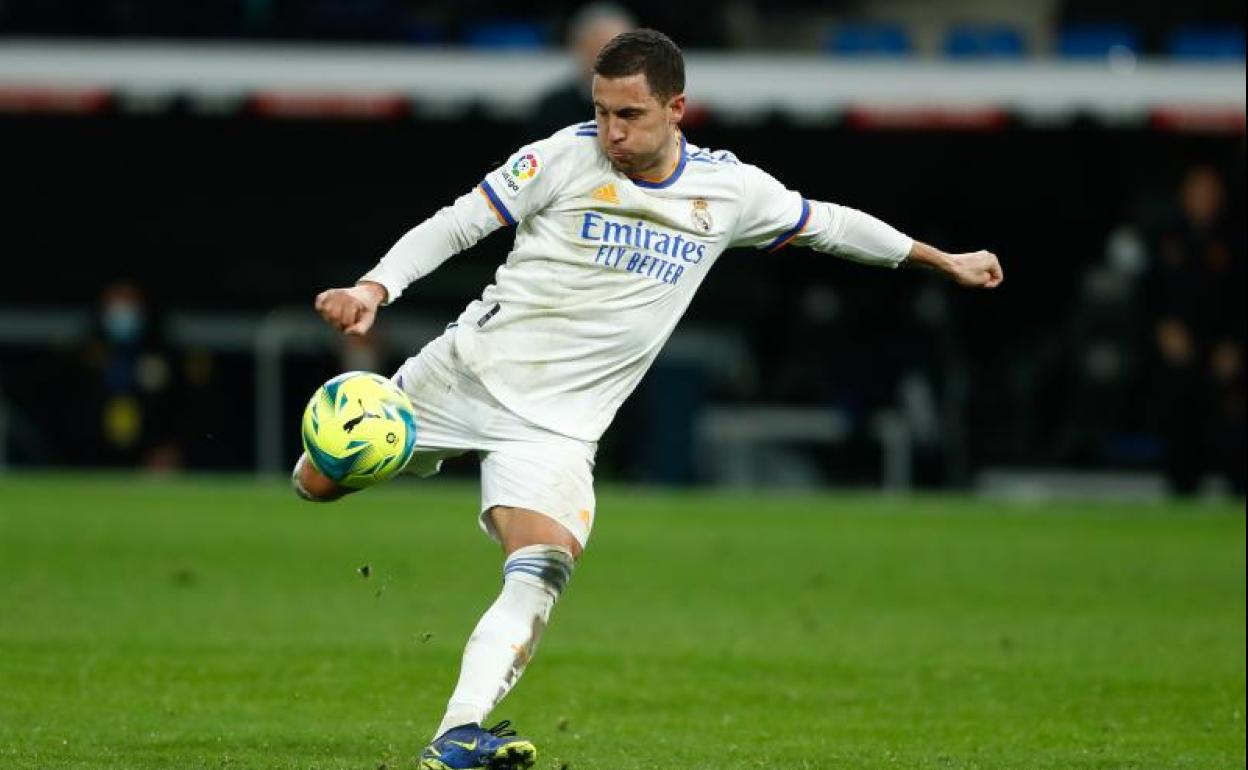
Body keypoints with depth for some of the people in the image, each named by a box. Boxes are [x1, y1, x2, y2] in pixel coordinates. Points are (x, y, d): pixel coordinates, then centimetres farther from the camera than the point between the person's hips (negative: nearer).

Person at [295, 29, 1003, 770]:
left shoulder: (731, 189, 1)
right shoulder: (565, 156, -7)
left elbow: (828, 223, 17)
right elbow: (454, 225, -5)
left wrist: (944, 260, 25)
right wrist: (374, 289, -20)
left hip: (557, 422, 0)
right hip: (469, 370, 0)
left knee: (545, 569, -25)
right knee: (319, 484, 4)